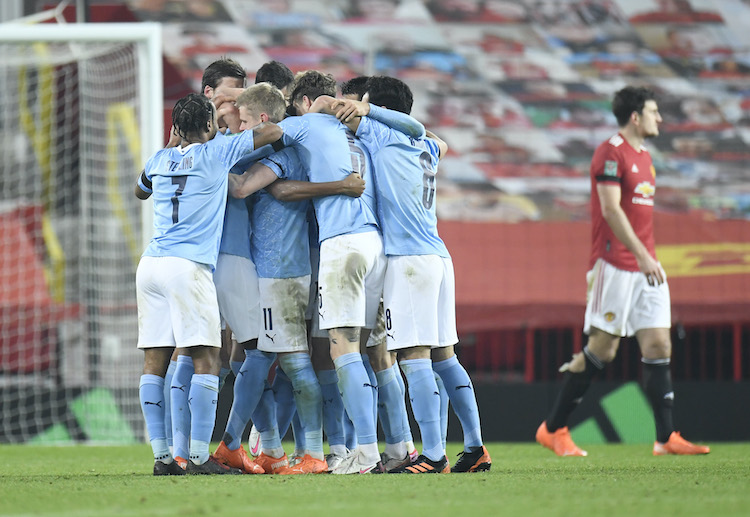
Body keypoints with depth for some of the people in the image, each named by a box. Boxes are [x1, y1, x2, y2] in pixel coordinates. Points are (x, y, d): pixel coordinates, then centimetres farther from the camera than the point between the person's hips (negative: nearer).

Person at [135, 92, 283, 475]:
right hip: (189, 267, -6)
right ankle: (199, 457, -13)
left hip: (150, 265, 6)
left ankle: (161, 456, 2)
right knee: (205, 359, -6)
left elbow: (140, 192, 39)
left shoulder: (160, 160, 17)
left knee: (154, 361, 4)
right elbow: (273, 132, 6)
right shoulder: (217, 153, 2)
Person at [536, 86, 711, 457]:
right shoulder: (611, 153, -10)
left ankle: (666, 438, -4)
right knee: (602, 349, -5)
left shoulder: (643, 155, 18)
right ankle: (553, 429, 6)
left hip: (645, 266, 8)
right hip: (615, 265, -8)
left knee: (659, 346, -1)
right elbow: (611, 209, -18)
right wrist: (642, 256, -24)